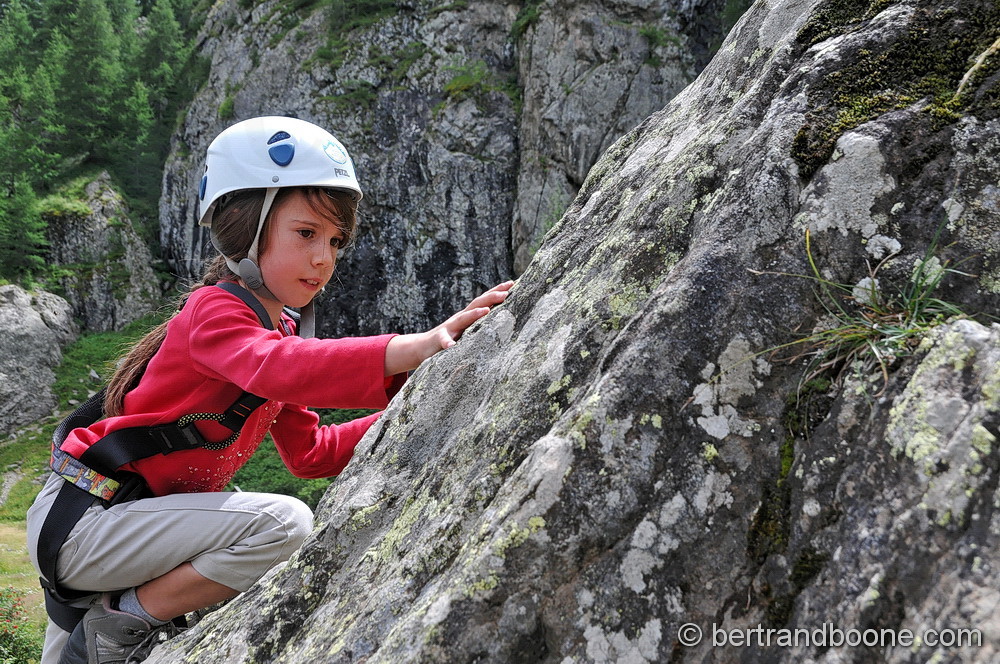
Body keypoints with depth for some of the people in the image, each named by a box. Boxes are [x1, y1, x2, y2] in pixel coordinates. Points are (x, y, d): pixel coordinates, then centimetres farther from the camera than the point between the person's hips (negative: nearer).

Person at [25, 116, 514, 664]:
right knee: (284, 524, -26)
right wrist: (415, 348, -54)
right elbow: (277, 370, -44)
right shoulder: (216, 310, -20)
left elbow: (310, 453, 6)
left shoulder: (278, 327, 8)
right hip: (78, 519, -9)